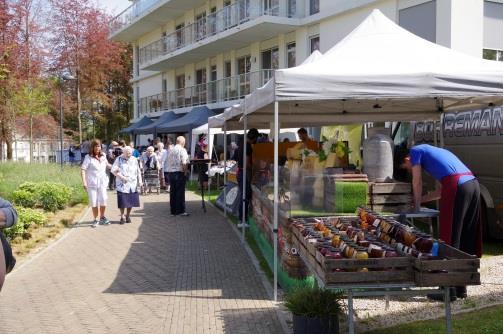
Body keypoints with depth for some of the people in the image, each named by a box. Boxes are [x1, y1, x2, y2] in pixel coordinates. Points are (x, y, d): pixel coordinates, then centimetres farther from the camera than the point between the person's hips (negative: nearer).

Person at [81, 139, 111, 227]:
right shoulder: (88, 157, -6)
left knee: (103, 200, -4)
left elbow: (106, 164, 27)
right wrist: (84, 181, -18)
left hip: (102, 182, 3)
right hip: (92, 183, -3)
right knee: (94, 202, 1)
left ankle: (102, 217, 17)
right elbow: (83, 169, -10)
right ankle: (95, 220, 14)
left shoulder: (103, 155, 8)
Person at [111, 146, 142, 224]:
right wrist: (122, 177, -15)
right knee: (122, 202, -5)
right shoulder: (119, 159, -2)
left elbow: (138, 171, 15)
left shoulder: (134, 160, 9)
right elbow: (113, 170, -8)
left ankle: (128, 216, 21)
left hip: (132, 185, 3)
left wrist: (139, 180, 10)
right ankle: (122, 216, 10)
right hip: (122, 184, -3)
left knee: (131, 201, 5)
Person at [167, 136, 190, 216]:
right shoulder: (182, 150, -8)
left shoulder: (170, 150, 11)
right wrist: (185, 172, -6)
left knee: (172, 192, 9)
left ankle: (173, 211, 13)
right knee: (180, 192, -1)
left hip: (170, 173, 6)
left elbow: (168, 162, 10)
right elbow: (184, 163, -16)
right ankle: (181, 211, 0)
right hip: (179, 173, -6)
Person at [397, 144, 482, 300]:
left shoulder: (415, 151, 12)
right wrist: (421, 199, 36)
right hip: (473, 184, 8)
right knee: (466, 238, 13)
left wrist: (417, 206, 24)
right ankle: (460, 288, 21)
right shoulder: (434, 152, 35)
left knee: (450, 239, -2)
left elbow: (417, 183, 12)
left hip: (457, 187, -8)